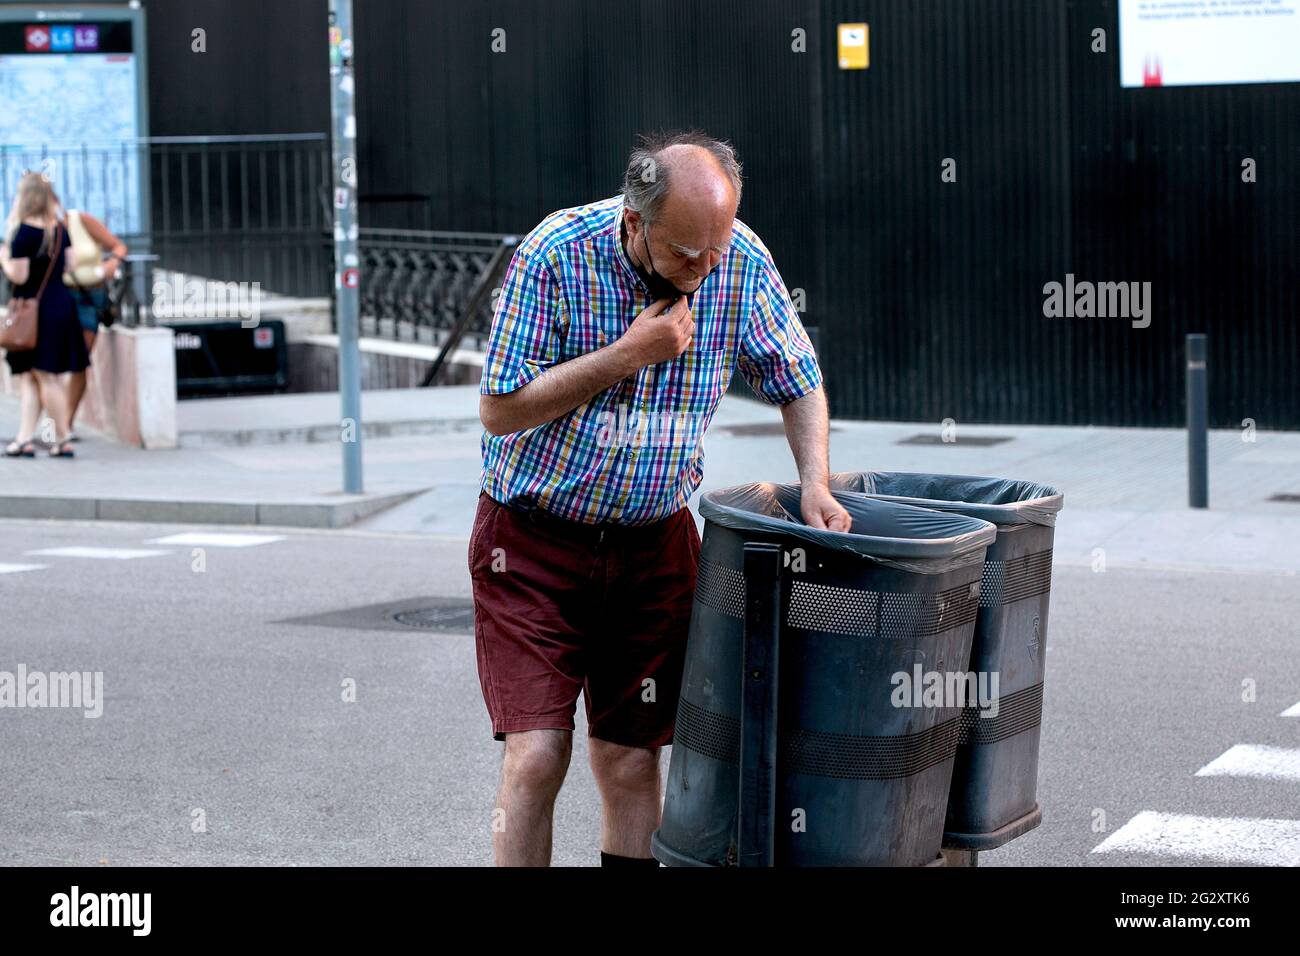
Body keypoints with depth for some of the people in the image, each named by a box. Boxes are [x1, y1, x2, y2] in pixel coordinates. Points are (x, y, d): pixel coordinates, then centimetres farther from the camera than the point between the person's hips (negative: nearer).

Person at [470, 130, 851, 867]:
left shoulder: (742, 262, -8)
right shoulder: (557, 254, -19)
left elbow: (798, 382, 7)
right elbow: (500, 411, -17)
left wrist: (816, 484, -9)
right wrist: (627, 355, -23)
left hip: (655, 541, 3)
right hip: (535, 537, -3)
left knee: (632, 762, 4)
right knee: (537, 757, -10)